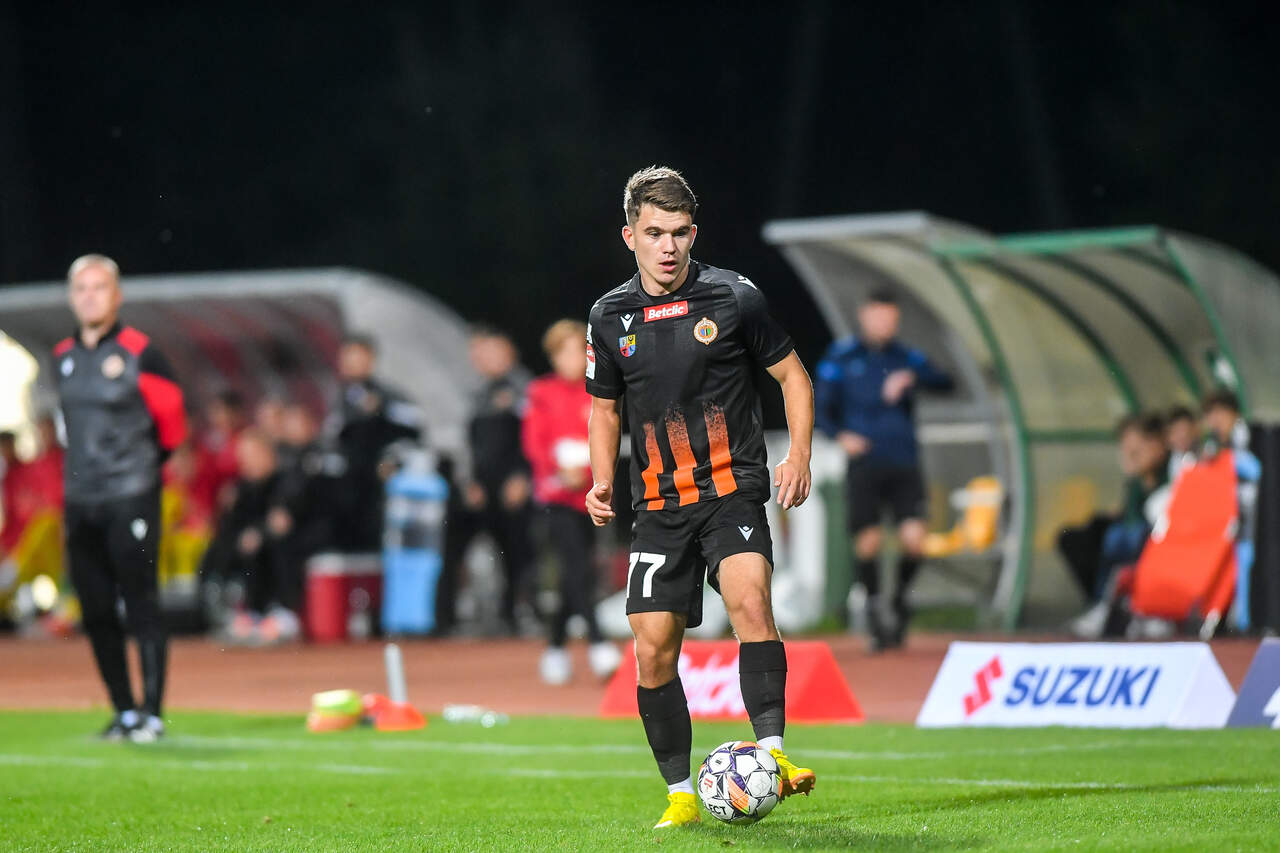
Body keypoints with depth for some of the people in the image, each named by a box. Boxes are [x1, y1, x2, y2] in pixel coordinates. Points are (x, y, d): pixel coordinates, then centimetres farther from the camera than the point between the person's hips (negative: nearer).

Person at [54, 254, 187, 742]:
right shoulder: (63, 357, 10)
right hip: (81, 500, 6)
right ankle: (123, 712, 15)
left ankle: (152, 714, -4)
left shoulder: (138, 353, -7)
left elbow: (171, 418, 1)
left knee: (141, 606, -7)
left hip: (131, 499, -6)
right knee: (96, 614, 7)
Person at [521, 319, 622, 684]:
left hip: (587, 494, 4)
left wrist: (584, 470, -11)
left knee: (574, 573, 8)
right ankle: (597, 645, -22)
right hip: (556, 494, -4)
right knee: (579, 569, -17)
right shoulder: (542, 392, 1)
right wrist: (561, 472, -17)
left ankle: (555, 648, 22)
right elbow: (533, 442, -2)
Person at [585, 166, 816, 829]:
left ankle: (772, 755, -33)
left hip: (732, 488, -3)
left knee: (749, 599, -29)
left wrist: (799, 457, -5)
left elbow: (792, 376, 8)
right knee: (652, 651, -2)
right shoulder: (611, 317, 7)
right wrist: (602, 480, 4)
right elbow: (604, 407, 20)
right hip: (659, 506, 3)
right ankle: (682, 795, 10)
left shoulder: (733, 298, -2)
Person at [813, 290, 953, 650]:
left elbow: (943, 382, -8)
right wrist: (841, 435, -14)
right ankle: (874, 608, 17)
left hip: (904, 465, 1)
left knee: (914, 539, -11)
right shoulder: (841, 358, 3)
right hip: (864, 463, -1)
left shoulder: (907, 358, 7)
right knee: (868, 542, -5)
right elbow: (821, 408, 4)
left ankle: (900, 595, 16)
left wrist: (911, 377, -25)